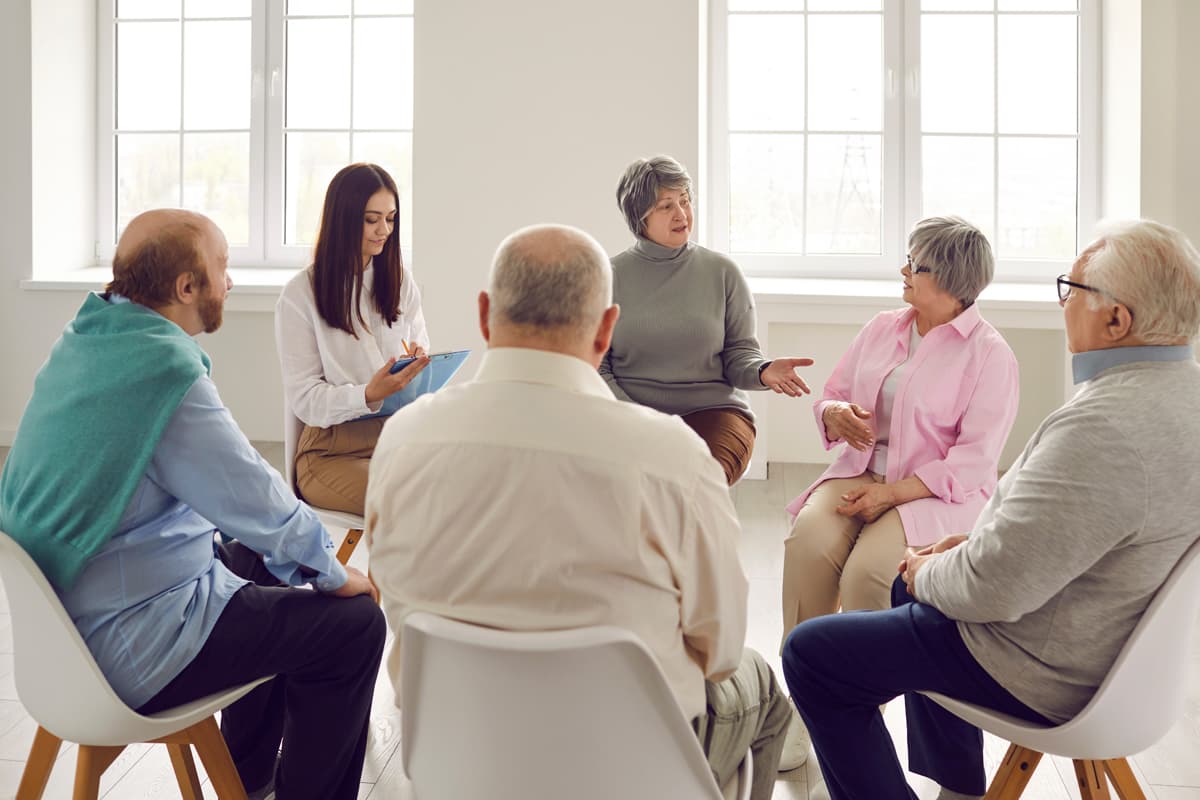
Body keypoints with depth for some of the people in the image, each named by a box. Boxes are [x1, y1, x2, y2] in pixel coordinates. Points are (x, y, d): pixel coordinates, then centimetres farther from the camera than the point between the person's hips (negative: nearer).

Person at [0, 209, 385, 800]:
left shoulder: (83, 341, 5)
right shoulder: (164, 370, -25)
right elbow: (259, 501, -20)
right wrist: (333, 575, -2)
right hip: (123, 648, -10)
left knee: (265, 561, 27)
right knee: (353, 624, -7)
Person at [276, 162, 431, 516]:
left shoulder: (401, 280, 12)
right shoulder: (299, 295, -3)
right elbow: (303, 398, -6)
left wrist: (420, 362, -8)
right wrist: (369, 395, -24)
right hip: (332, 449, -4)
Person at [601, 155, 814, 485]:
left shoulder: (722, 272, 8)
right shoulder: (611, 276, 7)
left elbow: (739, 352, 9)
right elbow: (595, 366, 5)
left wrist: (764, 371, -15)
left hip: (711, 409, 0)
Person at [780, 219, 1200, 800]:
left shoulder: (1105, 426, -34)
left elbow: (993, 588, -31)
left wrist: (928, 574, -10)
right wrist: (982, 541, 8)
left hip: (1048, 674, -10)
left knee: (810, 653, -4)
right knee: (914, 583, 33)